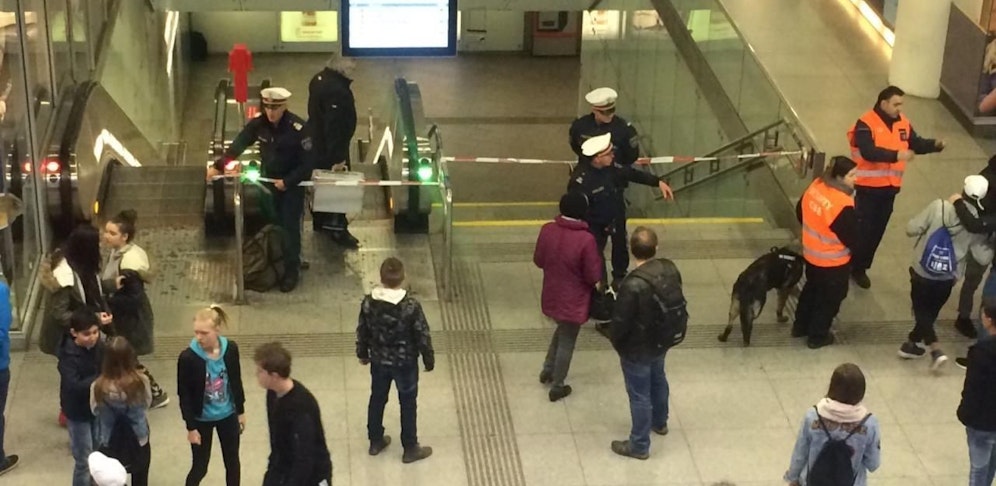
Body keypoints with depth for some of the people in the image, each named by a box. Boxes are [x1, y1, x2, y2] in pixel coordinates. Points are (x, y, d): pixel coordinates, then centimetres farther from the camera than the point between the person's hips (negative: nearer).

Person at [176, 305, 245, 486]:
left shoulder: (230, 349, -14)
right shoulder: (188, 357, -24)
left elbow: (236, 381, 1)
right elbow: (184, 395, -15)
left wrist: (241, 410, 9)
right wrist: (191, 427, -13)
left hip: (227, 415, 3)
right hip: (202, 420, -3)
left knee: (232, 462, 20)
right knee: (199, 467, 8)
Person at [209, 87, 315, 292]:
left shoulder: (298, 129, -23)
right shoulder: (258, 124, -10)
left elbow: (307, 163, -19)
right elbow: (238, 145, -3)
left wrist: (286, 182, -22)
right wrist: (218, 166, -9)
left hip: (292, 185, -4)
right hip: (267, 182, 4)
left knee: (289, 228, -2)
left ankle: (291, 271, 11)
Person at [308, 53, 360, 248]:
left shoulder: (319, 79, 0)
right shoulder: (337, 91, -32)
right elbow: (335, 127, -30)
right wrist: (337, 157, -25)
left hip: (317, 143, 10)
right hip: (331, 147, -10)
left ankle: (320, 220, 37)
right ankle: (338, 228, 10)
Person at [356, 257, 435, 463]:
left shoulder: (369, 302, -15)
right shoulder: (411, 305, -26)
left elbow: (362, 331, -1)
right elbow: (422, 335, -17)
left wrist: (362, 354, 17)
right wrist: (429, 359, 0)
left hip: (379, 360, 4)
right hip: (405, 362, -3)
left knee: (377, 399, 23)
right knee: (408, 404, 14)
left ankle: (375, 441, 39)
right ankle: (410, 449, 26)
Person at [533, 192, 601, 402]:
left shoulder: (547, 230, -12)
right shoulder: (586, 239, -26)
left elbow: (538, 260, 2)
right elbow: (594, 276, -18)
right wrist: (596, 259, -1)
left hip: (551, 296, 5)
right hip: (573, 301, -5)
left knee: (561, 330, 31)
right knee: (567, 342, 13)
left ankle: (547, 370, 41)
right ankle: (557, 387, 26)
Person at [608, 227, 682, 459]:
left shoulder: (633, 285, -36)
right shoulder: (670, 268, -15)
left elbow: (620, 321, -24)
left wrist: (615, 341, -2)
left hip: (637, 349, -7)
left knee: (639, 395, 11)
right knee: (658, 379, 31)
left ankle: (639, 445, 28)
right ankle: (660, 422, 54)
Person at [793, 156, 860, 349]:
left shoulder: (815, 186, -10)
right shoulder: (843, 205, -33)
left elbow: (800, 211, 6)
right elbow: (852, 238, -24)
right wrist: (856, 246, 0)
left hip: (811, 254, 7)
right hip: (833, 262, -7)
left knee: (811, 289, 30)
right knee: (829, 298, 16)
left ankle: (800, 326, 45)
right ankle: (817, 336, 32)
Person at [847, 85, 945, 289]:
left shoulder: (903, 123, 4)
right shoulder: (866, 124, -18)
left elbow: (916, 144, 9)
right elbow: (868, 152, -31)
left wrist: (935, 144, -10)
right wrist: (896, 155, -39)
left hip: (890, 186, 7)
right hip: (868, 186, -7)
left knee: (877, 229, 13)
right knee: (862, 229, -1)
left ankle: (861, 268, 25)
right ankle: (851, 266, 14)